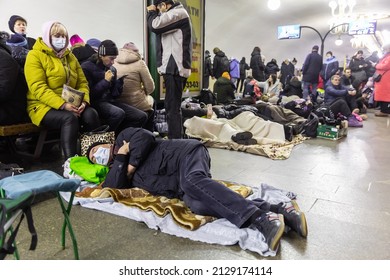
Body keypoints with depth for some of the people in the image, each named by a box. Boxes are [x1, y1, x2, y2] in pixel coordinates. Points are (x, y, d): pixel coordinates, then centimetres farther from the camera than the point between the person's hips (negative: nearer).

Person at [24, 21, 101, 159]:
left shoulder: (70, 56, 16)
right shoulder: (35, 55, -3)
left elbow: (82, 82, 10)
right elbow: (38, 88, -15)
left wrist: (84, 101, -12)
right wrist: (63, 105, -27)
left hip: (70, 104, 5)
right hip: (43, 106, -5)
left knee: (91, 114, -26)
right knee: (70, 118, -35)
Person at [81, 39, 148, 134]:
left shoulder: (112, 69, 14)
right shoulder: (86, 67, -3)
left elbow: (115, 95, 12)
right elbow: (89, 94, -11)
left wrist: (120, 80, -2)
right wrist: (105, 81, -10)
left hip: (110, 101, 6)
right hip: (95, 102, -6)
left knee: (142, 116, -11)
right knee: (119, 113, -36)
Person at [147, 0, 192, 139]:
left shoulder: (178, 13, -7)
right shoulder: (175, 15, 25)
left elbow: (155, 26, -13)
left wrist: (151, 12, 3)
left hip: (174, 68, -11)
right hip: (173, 67, 11)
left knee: (172, 108, -12)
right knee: (172, 106, 15)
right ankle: (176, 139, 23)